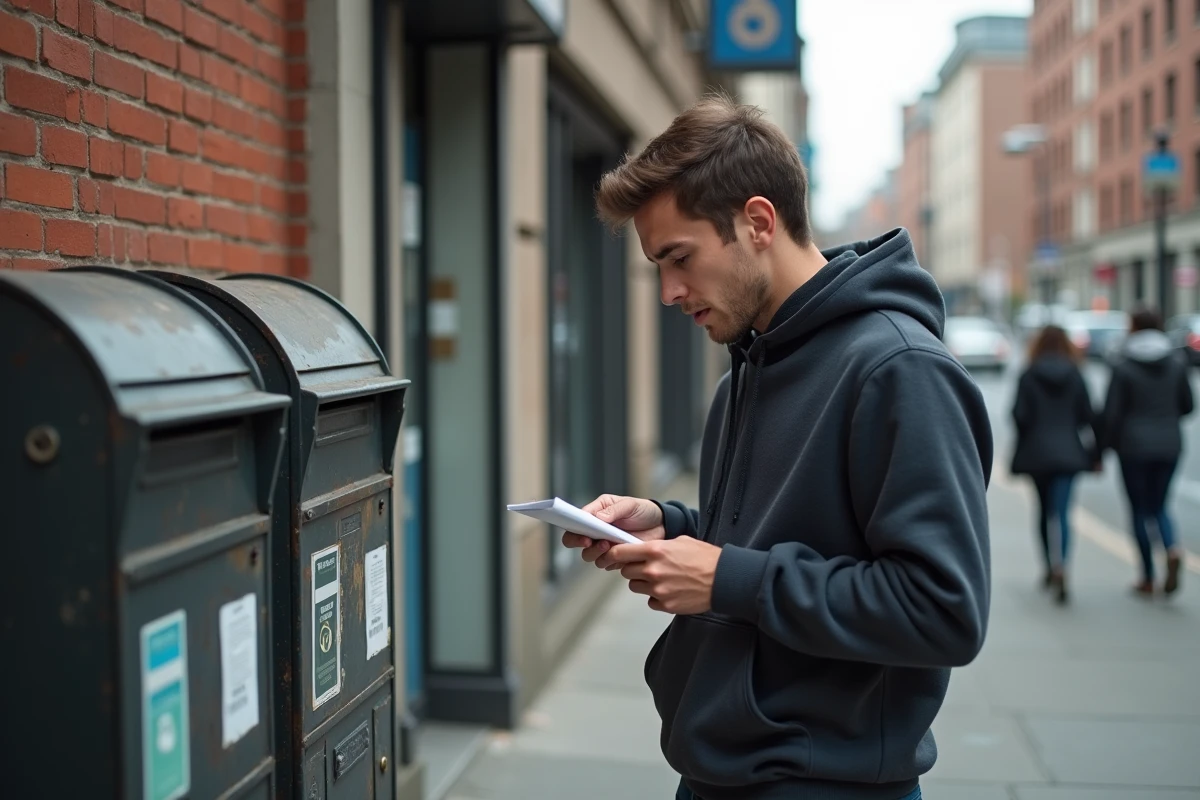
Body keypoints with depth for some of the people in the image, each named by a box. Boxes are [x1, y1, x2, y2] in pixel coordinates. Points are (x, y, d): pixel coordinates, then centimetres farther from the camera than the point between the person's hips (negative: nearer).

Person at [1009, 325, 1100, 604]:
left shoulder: (1028, 376, -4)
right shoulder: (1075, 375, 1)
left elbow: (1020, 415, -8)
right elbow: (1088, 415, 0)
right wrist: (1096, 450, 10)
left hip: (1037, 452, 0)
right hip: (1068, 452, 0)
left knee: (1045, 509, 16)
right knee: (1060, 511, -5)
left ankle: (1051, 567, 23)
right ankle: (1059, 567, -24)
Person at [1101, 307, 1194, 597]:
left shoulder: (1123, 368, -9)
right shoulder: (1177, 364, 1)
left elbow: (1112, 413, -11)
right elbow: (1187, 406, 6)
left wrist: (1105, 447, 0)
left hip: (1134, 446, -3)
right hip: (1169, 445, 3)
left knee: (1140, 510, 7)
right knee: (1158, 506, 16)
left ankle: (1148, 578, 8)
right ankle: (1172, 548, -14)